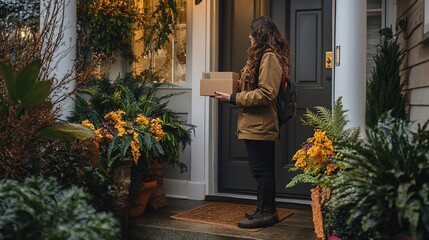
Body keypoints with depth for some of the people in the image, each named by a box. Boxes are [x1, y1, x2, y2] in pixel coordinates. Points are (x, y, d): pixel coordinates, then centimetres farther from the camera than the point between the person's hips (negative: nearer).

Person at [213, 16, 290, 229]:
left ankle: (265, 213, 5)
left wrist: (233, 99, -20)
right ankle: (267, 211, 24)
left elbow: (266, 93, -23)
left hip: (259, 125, -11)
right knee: (265, 170, 15)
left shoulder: (269, 57, -15)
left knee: (261, 170, -4)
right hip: (258, 124, 11)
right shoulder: (265, 56, 18)